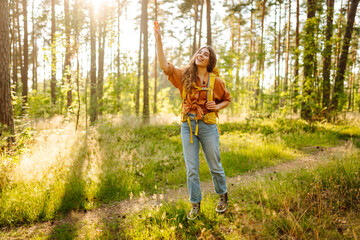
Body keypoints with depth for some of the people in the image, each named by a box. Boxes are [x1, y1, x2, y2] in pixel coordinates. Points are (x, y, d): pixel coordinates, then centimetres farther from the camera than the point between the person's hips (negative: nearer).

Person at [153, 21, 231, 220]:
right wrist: (158, 39, -16)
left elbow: (227, 99, 15)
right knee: (191, 169, 6)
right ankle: (195, 205, 22)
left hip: (207, 126, -1)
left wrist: (217, 106, -7)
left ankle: (223, 196, 37)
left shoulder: (216, 81, 0)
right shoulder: (184, 76, 1)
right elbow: (164, 65, -10)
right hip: (188, 126, 1)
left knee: (215, 166, 11)